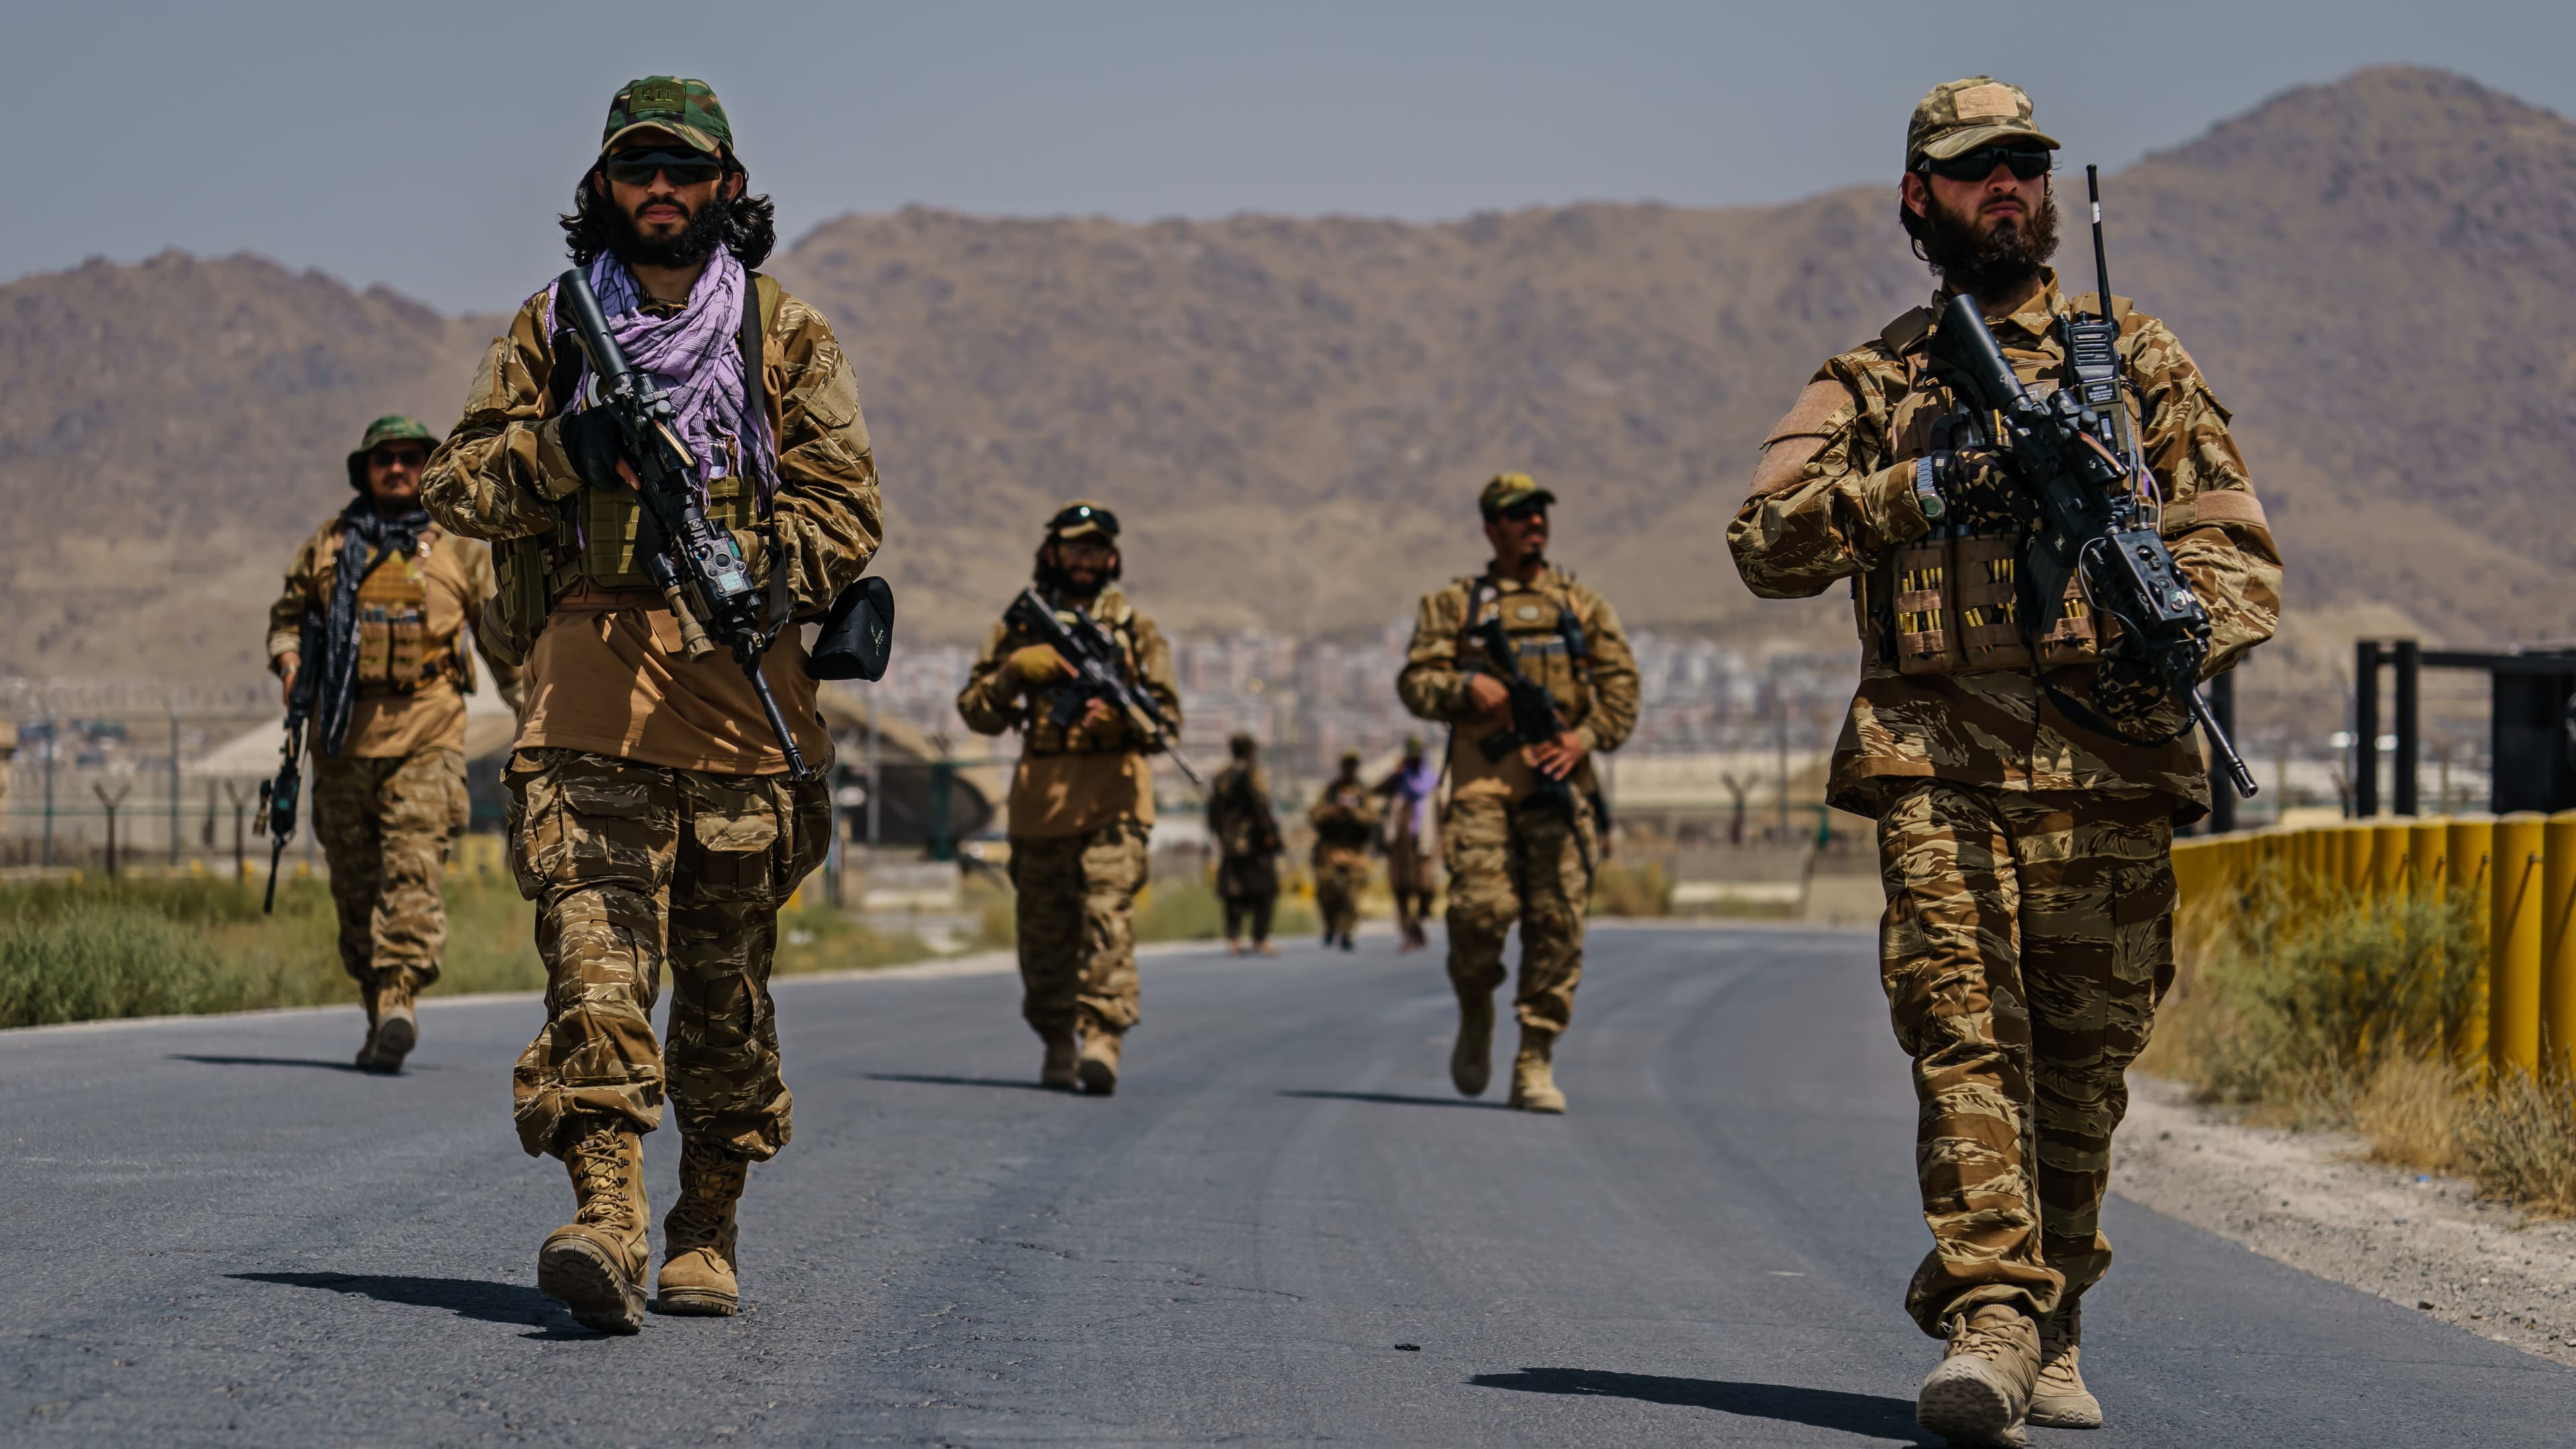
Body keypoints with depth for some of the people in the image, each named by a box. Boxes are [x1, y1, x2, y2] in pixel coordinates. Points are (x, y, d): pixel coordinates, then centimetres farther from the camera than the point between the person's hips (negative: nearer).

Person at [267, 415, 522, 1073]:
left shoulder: (458, 548, 10)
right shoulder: (328, 544, 13)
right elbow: (287, 612, 22)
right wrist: (287, 658, 0)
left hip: (426, 731, -3)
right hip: (343, 732, 3)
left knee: (413, 870, -17)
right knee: (354, 883, 4)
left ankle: (400, 997, -26)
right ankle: (380, 1013, 13)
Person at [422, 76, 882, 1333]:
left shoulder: (787, 336, 12)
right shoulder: (552, 329, 15)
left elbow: (844, 503, 5)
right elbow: (462, 483, 11)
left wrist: (763, 580, -12)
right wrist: (565, 448, -8)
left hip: (740, 673, 0)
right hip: (590, 662, 0)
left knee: (725, 972, 5)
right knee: (594, 938, -17)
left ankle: (707, 1233, 18)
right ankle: (604, 1220, -29)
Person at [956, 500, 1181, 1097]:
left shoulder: (1134, 629, 11)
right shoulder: (1021, 626, 13)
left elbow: (1168, 720, 7)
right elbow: (976, 711, 9)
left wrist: (1123, 712, -14)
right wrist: (1015, 672, -8)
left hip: (1114, 795, -2)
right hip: (1041, 795, 2)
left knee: (1108, 914, -17)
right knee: (1044, 928, 6)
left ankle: (1103, 1037, -24)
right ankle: (1057, 1044, 18)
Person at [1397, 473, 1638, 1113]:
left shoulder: (1584, 605, 19)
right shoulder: (1454, 604, 16)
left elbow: (1621, 685, 10)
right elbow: (1414, 680, 8)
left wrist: (1586, 736, -7)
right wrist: (1466, 687, -12)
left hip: (1557, 777, 1)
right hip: (1480, 777, -1)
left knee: (1557, 919, -7)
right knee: (1479, 907, -15)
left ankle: (1535, 1063, -2)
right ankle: (1476, 1013, 14)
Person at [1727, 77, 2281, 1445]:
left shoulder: (2135, 354, 16)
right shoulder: (1871, 380, 16)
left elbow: (2235, 539, 11)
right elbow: (1766, 546, 4)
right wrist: (1913, 489, -10)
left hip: (2108, 759, 1)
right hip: (1938, 754, -1)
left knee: (2081, 1062, 4)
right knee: (1964, 1037, -15)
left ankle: (2051, 1333, 19)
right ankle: (1990, 1323, -22)